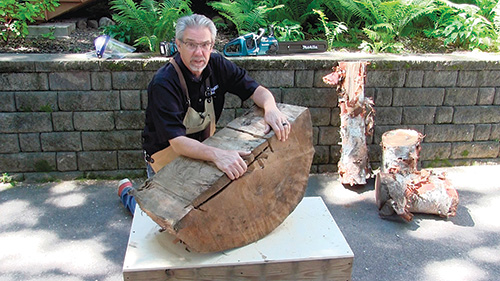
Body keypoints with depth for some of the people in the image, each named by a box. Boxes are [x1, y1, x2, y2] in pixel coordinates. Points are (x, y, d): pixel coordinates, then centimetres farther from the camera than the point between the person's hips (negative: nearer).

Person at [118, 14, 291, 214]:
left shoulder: (217, 66, -11)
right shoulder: (163, 83, -30)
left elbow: (256, 90, -8)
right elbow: (177, 141, -38)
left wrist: (271, 108, -31)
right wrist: (217, 154, -55)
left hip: (202, 151, 5)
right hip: (167, 156, -5)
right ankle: (128, 193, 33)